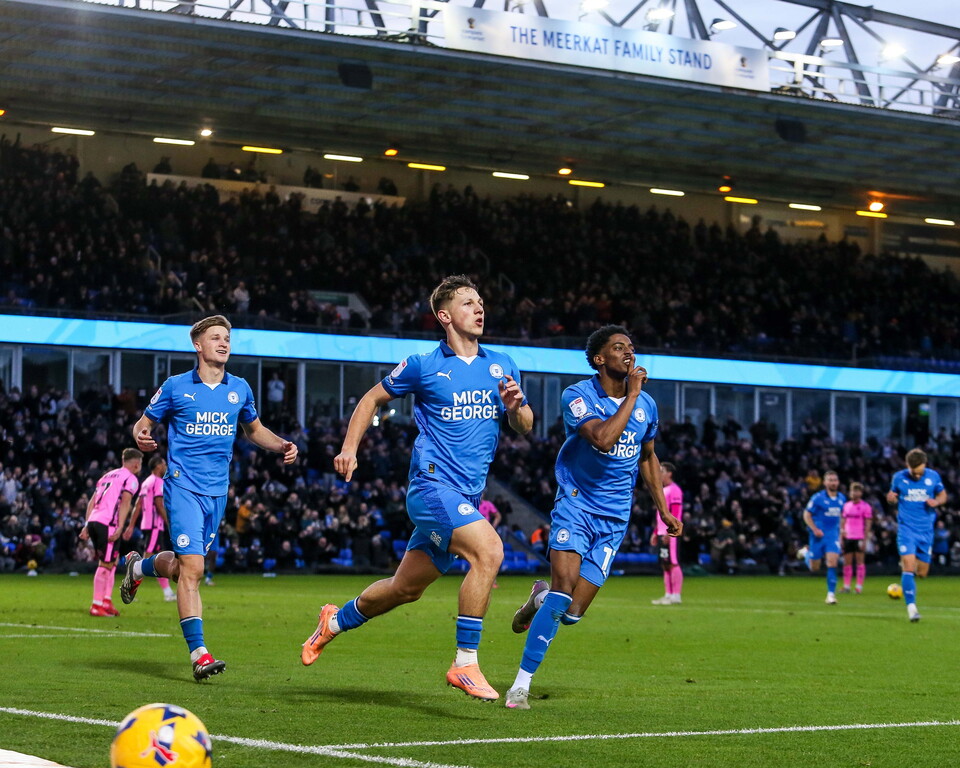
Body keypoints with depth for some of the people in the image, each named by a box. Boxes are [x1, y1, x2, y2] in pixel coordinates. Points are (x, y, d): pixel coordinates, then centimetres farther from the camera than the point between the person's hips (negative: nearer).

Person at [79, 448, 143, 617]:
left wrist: (87, 526, 18)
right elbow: (125, 503, -12)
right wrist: (120, 528, -18)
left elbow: (92, 502, 20)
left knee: (111, 562, 17)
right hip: (108, 524, -8)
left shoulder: (108, 476, 25)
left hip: (93, 522, 8)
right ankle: (96, 606, -5)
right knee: (105, 565, -4)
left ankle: (107, 601, 14)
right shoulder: (131, 479, 2)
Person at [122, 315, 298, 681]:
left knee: (181, 566, 13)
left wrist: (282, 445, 4)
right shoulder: (176, 387, -2)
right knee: (192, 568, -15)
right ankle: (199, 654, -15)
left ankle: (138, 566, 47)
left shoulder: (239, 388, 9)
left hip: (218, 491, 5)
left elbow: (255, 430, 23)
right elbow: (144, 423, 5)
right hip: (184, 487, -5)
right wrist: (141, 436, -19)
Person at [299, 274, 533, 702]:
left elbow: (524, 426, 15)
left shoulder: (502, 366, 11)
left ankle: (335, 622, 41)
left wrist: (515, 406, -8)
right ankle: (465, 663, -23)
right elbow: (374, 398, 11)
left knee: (406, 588, 15)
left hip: (467, 496, 6)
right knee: (489, 550, -28)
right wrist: (349, 447, 1)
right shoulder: (423, 366, -2)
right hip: (433, 484, -6)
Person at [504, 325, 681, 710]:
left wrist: (663, 509, 21)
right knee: (563, 589, -22)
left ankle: (542, 598, 34)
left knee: (571, 613, -4)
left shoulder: (647, 405, 7)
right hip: (575, 505, -4)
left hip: (614, 518, 4)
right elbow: (602, 438, -28)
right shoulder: (577, 396, -10)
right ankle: (521, 684, -10)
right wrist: (631, 396, -21)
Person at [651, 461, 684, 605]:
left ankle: (675, 596, -9)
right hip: (661, 533, 10)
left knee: (673, 563, -9)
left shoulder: (674, 490, -9)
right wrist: (655, 532, 22)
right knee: (665, 565, 9)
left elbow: (675, 514, -17)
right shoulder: (662, 490, 21)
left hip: (670, 534, -10)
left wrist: (669, 532, -23)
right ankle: (668, 595, 11)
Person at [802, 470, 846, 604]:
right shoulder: (817, 498, -9)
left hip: (833, 535, 3)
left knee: (832, 561, -16)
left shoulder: (841, 498, 6)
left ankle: (831, 594, -12)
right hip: (818, 536, -3)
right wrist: (815, 529, -18)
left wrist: (841, 529, 13)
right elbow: (806, 515, -6)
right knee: (814, 568, 6)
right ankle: (807, 553, 41)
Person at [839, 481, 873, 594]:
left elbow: (868, 524, -5)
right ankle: (846, 586, 7)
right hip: (848, 538, 5)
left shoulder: (865, 506, -2)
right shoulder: (846, 506, 13)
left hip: (860, 538, -5)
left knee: (860, 562, -3)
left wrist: (865, 539, -12)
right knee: (847, 562, 4)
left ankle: (859, 586, -1)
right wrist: (841, 537, 10)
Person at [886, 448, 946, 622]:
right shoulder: (899, 478, -3)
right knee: (909, 566, -18)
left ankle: (905, 563, 41)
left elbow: (943, 495, 12)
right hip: (906, 528, -2)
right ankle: (911, 607, -14)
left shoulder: (933, 477, -1)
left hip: (926, 530, 2)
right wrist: (890, 498, -14)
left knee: (922, 573, 6)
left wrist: (936, 502, -11)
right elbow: (893, 496, 11)